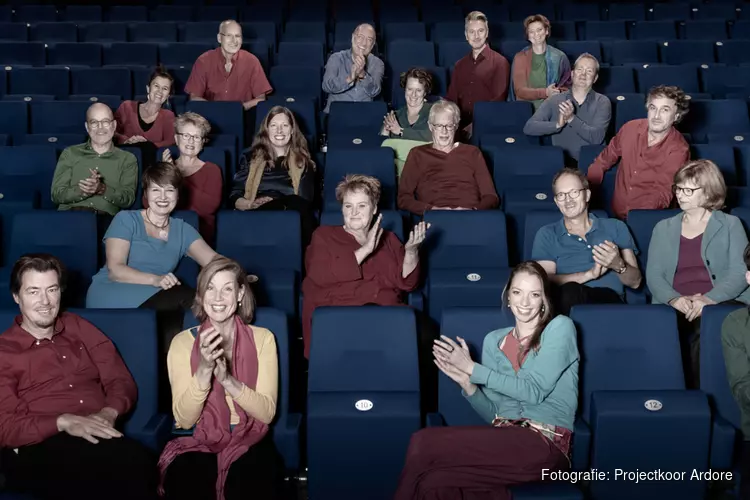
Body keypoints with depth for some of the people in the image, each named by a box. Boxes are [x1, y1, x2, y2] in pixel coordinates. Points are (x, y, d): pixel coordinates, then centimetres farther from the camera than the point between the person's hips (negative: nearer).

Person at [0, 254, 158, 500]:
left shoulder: (78, 327, 23)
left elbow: (121, 380, 18)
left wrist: (108, 413, -5)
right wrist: (63, 422, -16)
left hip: (98, 437, 4)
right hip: (40, 449, -4)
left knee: (140, 462, -36)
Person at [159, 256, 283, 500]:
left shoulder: (262, 338, -1)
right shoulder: (183, 342, -1)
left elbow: (267, 413, -7)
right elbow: (184, 420, -7)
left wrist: (227, 379, -22)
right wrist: (204, 370, -23)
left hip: (250, 441, 0)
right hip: (200, 442, 0)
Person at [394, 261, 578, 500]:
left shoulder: (560, 327, 2)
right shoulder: (494, 340, 16)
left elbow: (534, 391, -9)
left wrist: (472, 369, -7)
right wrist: (466, 383, -4)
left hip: (545, 444, -4)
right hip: (504, 438, 4)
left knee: (423, 443, -20)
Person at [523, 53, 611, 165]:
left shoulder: (602, 102, 5)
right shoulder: (554, 101, 7)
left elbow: (597, 138, -9)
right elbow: (528, 127, -5)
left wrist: (572, 119, -21)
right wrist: (557, 124, -20)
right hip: (560, 162, 0)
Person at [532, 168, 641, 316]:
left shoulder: (616, 227, 20)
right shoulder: (547, 234, 17)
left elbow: (635, 282, 15)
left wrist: (618, 265, -8)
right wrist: (589, 274, -12)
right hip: (568, 304, 0)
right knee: (570, 290, -37)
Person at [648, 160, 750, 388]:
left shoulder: (730, 225, 13)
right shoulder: (663, 228, 20)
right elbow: (653, 275, 8)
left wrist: (708, 299, -18)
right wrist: (674, 298, -13)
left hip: (721, 304, -1)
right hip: (676, 307, 2)